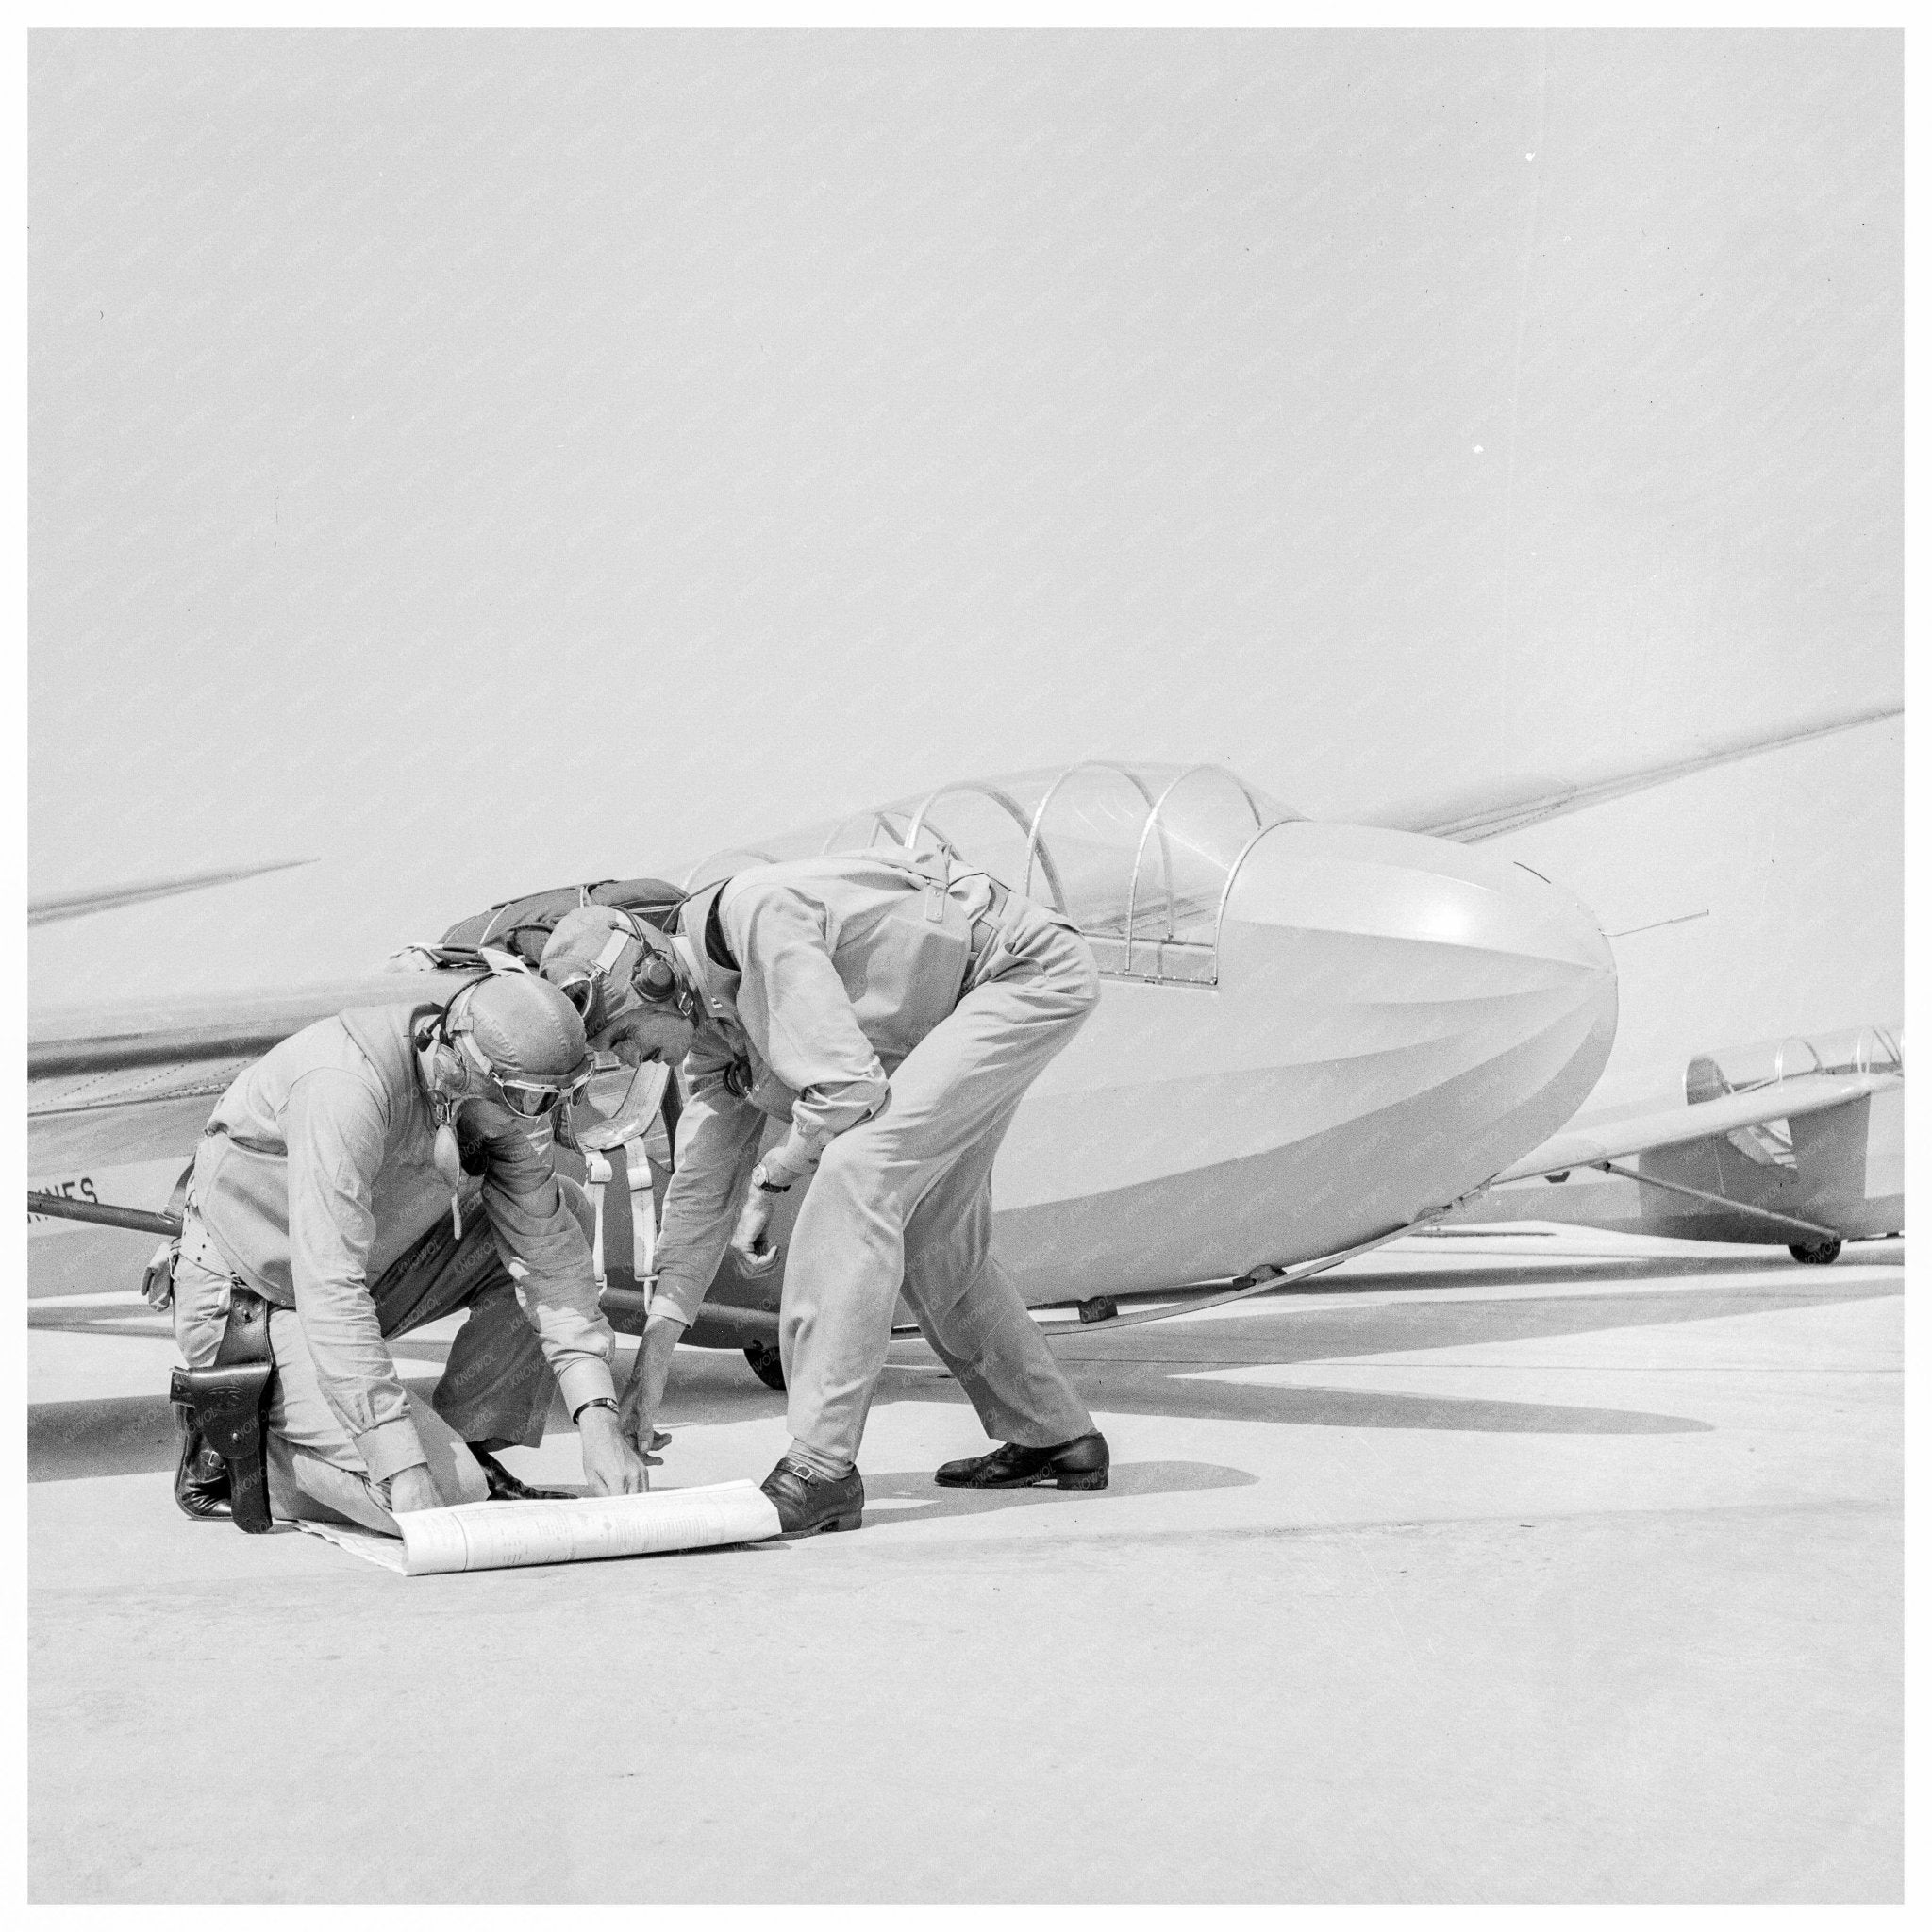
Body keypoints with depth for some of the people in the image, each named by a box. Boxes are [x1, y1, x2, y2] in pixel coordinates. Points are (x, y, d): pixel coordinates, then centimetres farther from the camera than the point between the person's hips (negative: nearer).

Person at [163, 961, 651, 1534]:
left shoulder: (494, 1094, -10)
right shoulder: (350, 1085, -33)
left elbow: (548, 1249, -8)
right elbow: (330, 1293, -38)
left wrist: (598, 1420, -18)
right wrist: (404, 1471, -41)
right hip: (247, 1309, -8)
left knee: (558, 1221, -6)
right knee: (447, 1492, -22)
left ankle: (468, 1450, 0)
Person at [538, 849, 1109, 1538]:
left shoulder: (755, 915, -26)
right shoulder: (707, 1025, 3)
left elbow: (846, 1087, -28)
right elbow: (700, 1186, 8)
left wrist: (771, 1178, -10)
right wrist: (652, 1358, 6)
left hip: (1034, 970, -10)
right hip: (952, 1020, 10)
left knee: (856, 1166, -22)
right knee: (931, 1238, 15)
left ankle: (820, 1469, -22)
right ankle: (1054, 1437, 32)